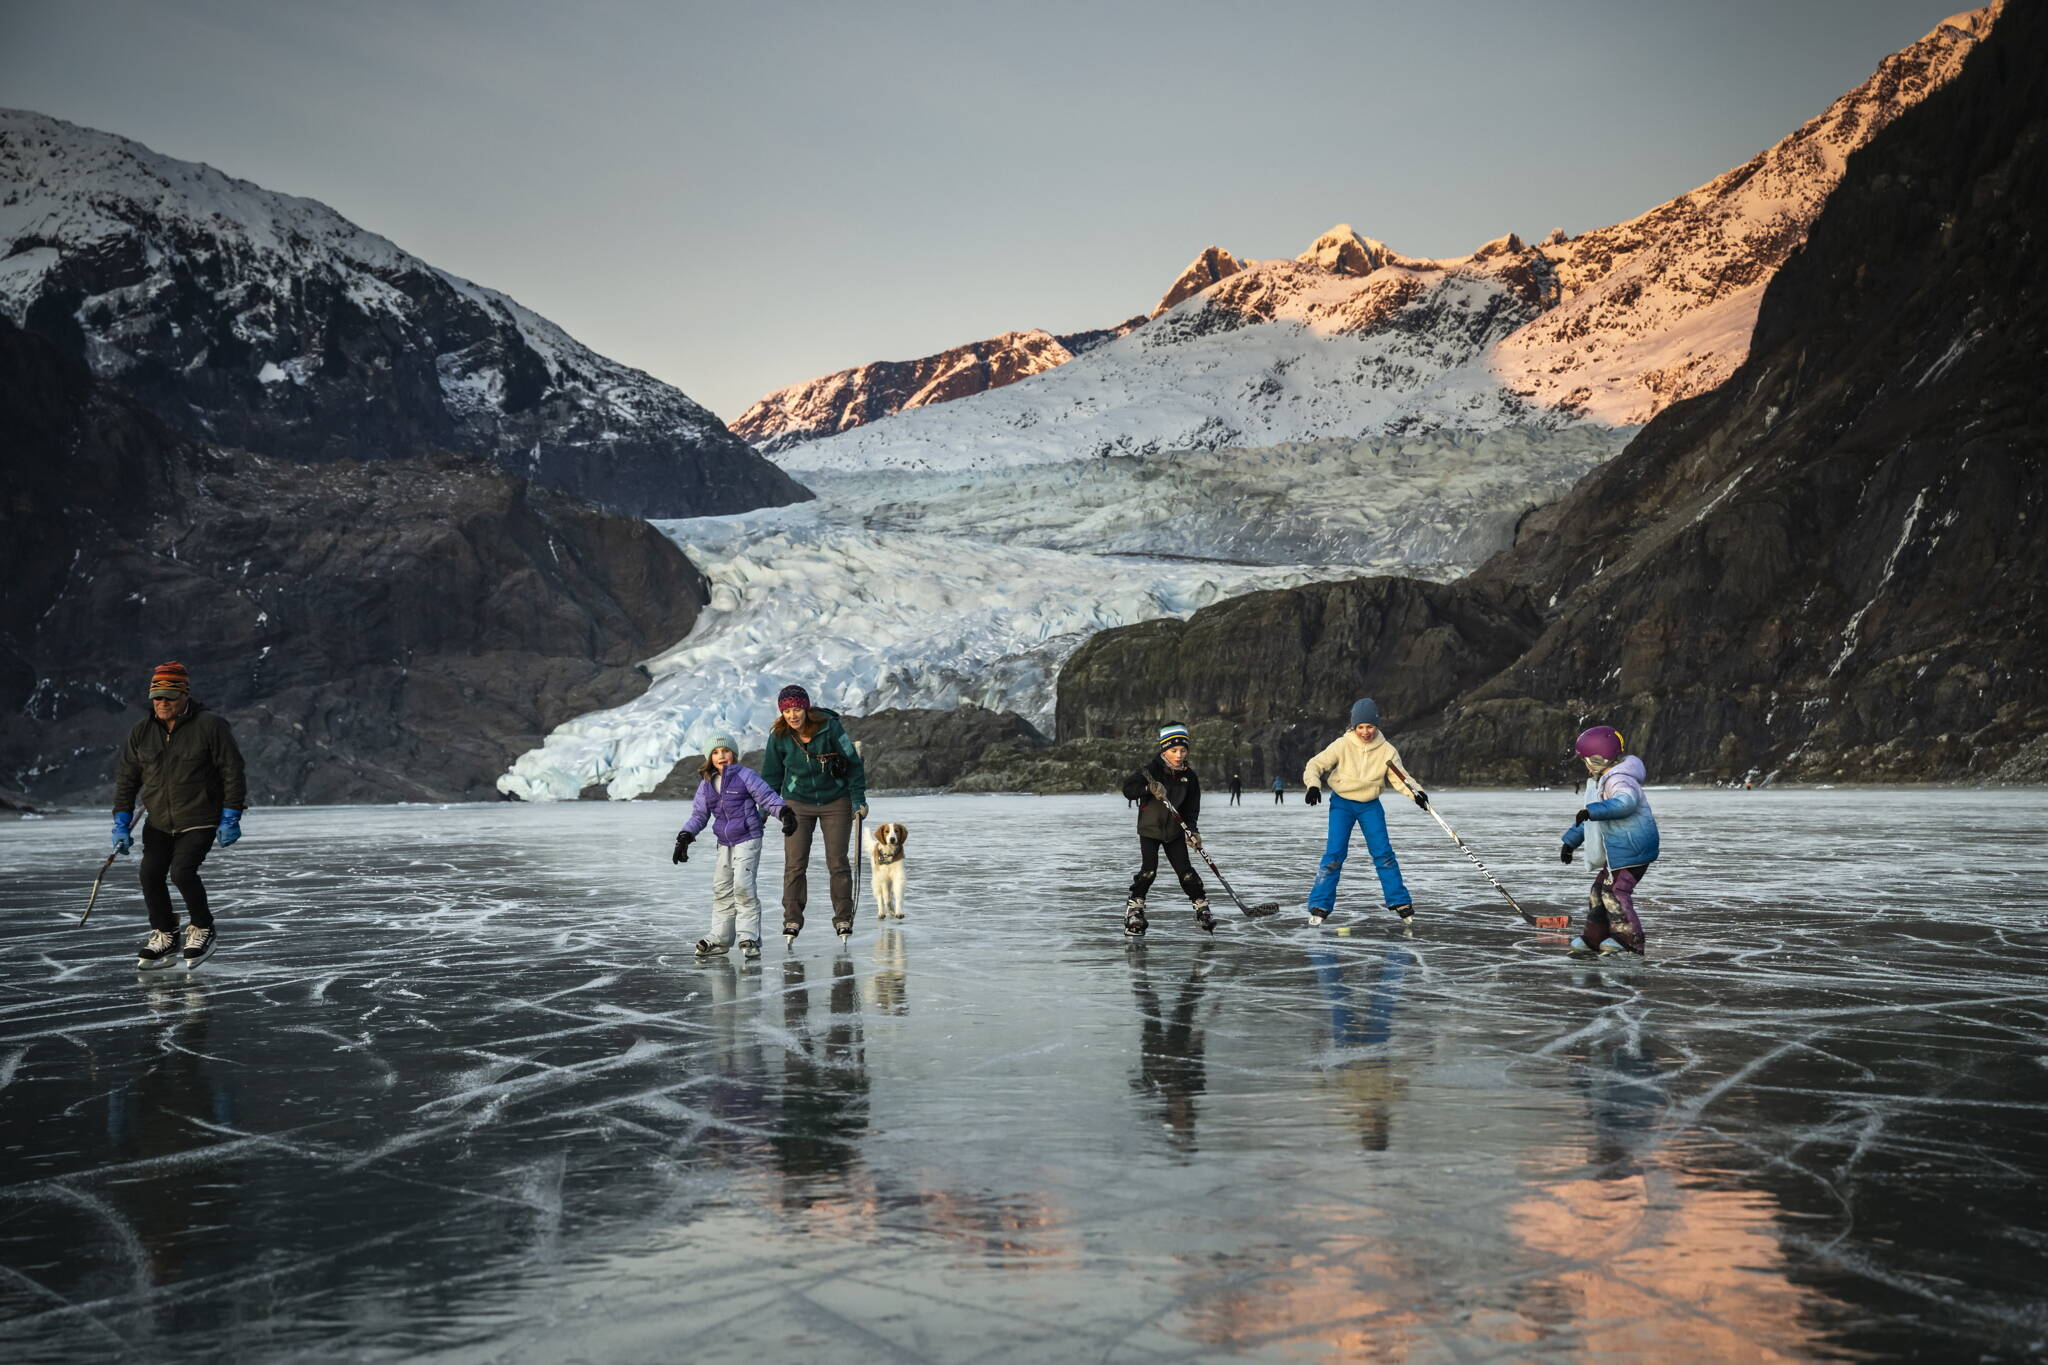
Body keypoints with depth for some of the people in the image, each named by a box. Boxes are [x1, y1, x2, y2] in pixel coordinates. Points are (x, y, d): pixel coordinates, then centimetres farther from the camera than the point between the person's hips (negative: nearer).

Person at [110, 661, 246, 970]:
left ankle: (203, 930, 3)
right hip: (158, 823, 5)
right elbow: (126, 778, 8)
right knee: (150, 875, -6)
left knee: (182, 871, -21)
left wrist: (230, 819, -12)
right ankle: (164, 938, 14)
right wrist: (122, 823, 1)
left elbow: (233, 773, -9)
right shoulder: (141, 732, 1)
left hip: (200, 822, -5)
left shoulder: (210, 726, -12)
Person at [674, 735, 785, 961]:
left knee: (743, 886, -16)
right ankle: (720, 940, 18)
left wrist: (783, 812, -25)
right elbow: (699, 814, 15)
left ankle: (749, 938, -11)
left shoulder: (744, 775, -6)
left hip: (748, 840, -7)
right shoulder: (706, 784, 10)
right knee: (721, 890, 9)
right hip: (724, 843, 7)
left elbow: (767, 796, -9)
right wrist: (685, 837, 4)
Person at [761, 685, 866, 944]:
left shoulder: (829, 726, -16)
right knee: (794, 864, -3)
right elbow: (771, 775, 6)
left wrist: (859, 800, -8)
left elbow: (852, 763, -8)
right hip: (797, 805, 2)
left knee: (838, 862, 1)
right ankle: (792, 920, 5)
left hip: (836, 802, -2)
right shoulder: (779, 737, -8)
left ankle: (843, 919, 11)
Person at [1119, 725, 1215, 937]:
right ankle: (1134, 912, 2)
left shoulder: (1189, 776, -1)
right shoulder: (1152, 770, -13)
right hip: (1150, 829, -3)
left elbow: (1192, 808, 2)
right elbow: (1127, 788, -18)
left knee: (1185, 870, -2)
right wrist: (1148, 788, -35)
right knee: (1148, 870, -13)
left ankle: (1202, 908, 12)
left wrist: (1192, 830, -13)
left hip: (1174, 831, 3)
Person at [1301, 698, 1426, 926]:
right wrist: (1313, 785, -30)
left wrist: (1416, 793, -29)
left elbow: (1400, 777, -10)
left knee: (1383, 853, -4)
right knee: (1335, 853, -12)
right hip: (1342, 803, -2)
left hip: (1370, 805, 2)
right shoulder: (1343, 745, -15)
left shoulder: (1386, 750, -10)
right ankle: (1319, 907, -7)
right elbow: (1316, 765, -12)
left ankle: (1401, 903, 7)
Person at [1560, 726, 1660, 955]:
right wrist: (1570, 841, 30)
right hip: (1618, 850, 11)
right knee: (1600, 889, 13)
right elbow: (1591, 822, 30)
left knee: (1615, 890, -13)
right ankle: (1594, 938, 19)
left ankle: (1631, 939, -8)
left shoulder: (1619, 779, -16)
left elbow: (1626, 802, -39)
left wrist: (1592, 811, -42)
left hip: (1631, 848, -11)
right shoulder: (1600, 782, 19)